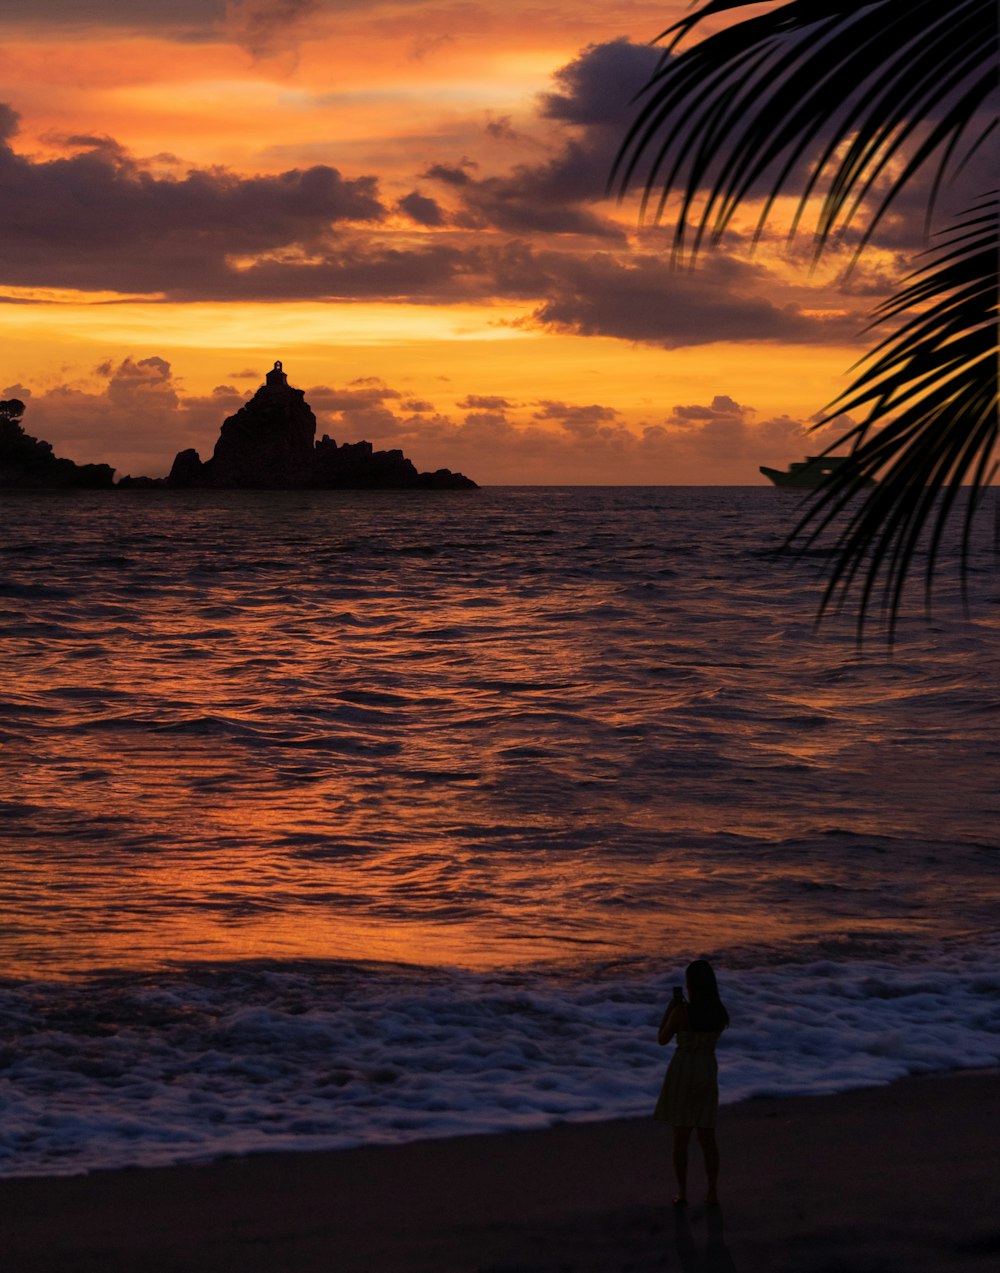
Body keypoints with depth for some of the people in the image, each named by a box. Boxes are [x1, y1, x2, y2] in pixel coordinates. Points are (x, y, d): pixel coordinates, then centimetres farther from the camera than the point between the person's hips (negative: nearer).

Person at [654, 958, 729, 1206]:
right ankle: (713, 1192, 12)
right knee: (707, 1136, 14)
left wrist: (670, 1007, 2)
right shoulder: (721, 1013, -4)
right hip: (707, 1073, 4)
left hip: (682, 1073, -4)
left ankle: (682, 1193, 7)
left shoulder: (681, 1011, -18)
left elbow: (662, 1040, -4)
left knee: (681, 1135, 5)